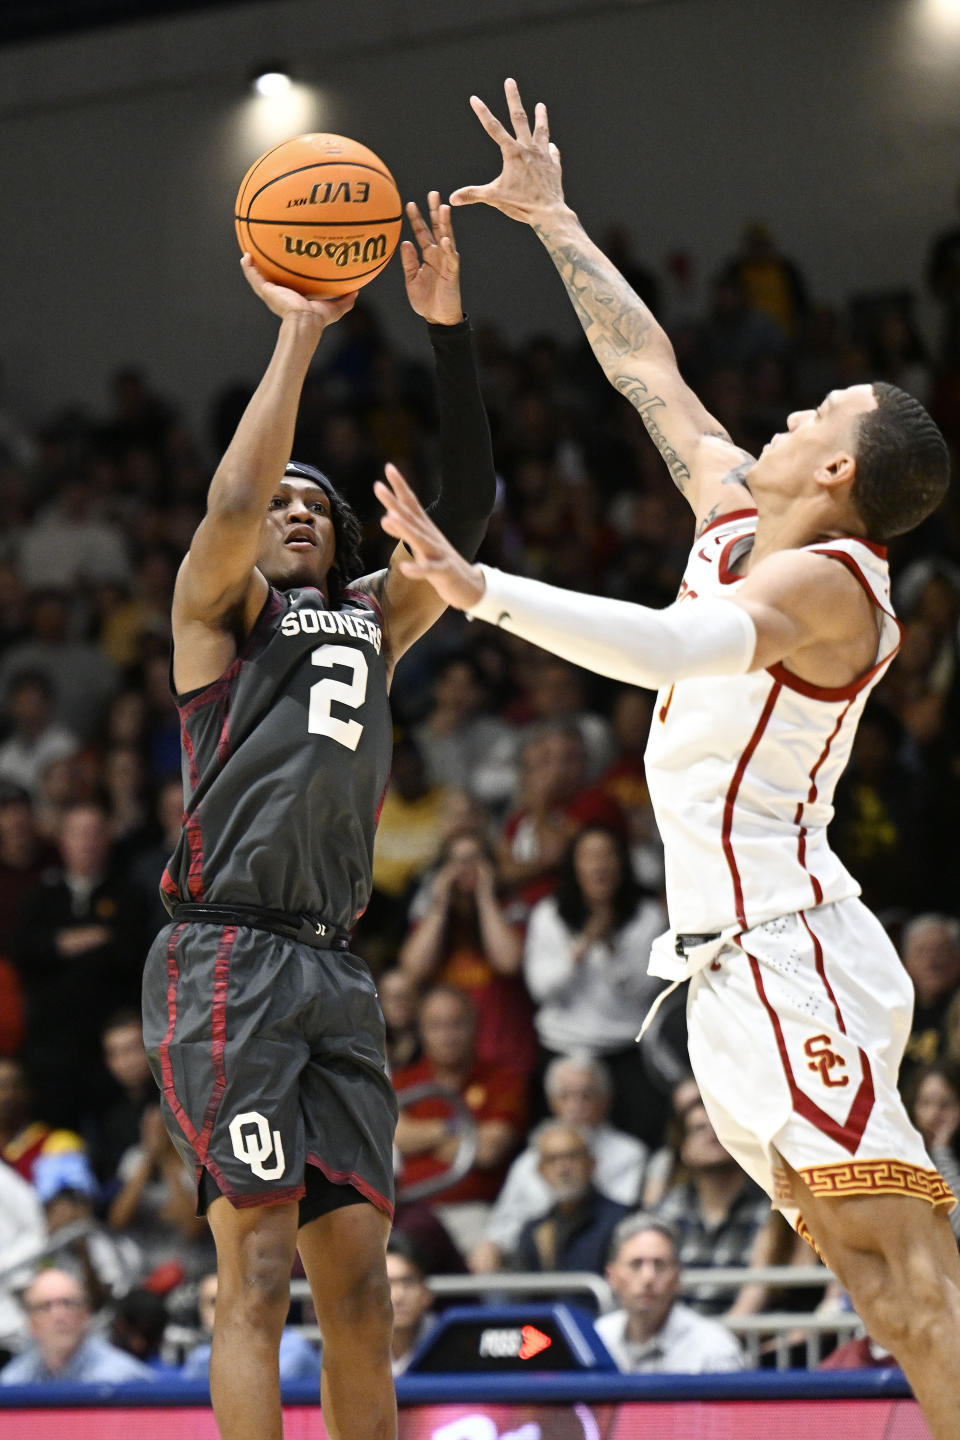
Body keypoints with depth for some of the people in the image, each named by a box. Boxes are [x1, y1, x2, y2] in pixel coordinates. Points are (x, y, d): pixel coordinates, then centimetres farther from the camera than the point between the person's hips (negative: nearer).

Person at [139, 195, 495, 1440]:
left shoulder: (371, 619, 23)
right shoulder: (220, 605, 7)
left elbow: (465, 510, 14)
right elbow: (235, 500, -13)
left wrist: (448, 329, 6)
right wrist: (297, 332, -8)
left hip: (332, 968, 6)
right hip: (227, 953, -6)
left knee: (358, 1275, 3)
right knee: (260, 1263, -13)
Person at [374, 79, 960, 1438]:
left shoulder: (827, 577, -11)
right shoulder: (739, 515, 15)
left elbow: (676, 646, -30)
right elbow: (650, 369, 27)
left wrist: (481, 591, -36)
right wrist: (555, 222, 32)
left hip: (783, 950, -9)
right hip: (745, 958, 9)